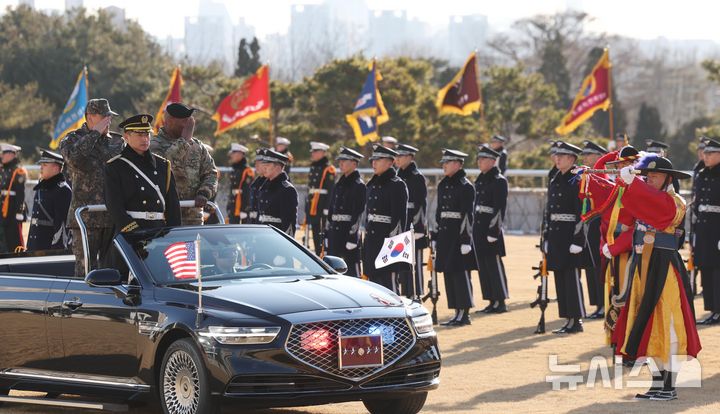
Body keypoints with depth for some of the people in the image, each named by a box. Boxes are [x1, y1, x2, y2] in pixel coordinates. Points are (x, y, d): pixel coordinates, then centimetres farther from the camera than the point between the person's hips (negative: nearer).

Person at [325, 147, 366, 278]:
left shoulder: (358, 185, -8)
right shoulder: (339, 184, 15)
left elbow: (358, 212, -13)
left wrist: (353, 235, -18)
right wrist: (327, 233, 13)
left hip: (349, 231, -8)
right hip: (336, 230, 8)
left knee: (352, 265, -7)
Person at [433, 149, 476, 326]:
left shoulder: (465, 186, -9)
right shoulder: (442, 185, 14)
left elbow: (468, 215, -14)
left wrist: (466, 240, -18)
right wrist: (435, 237, 15)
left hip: (459, 234, -8)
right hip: (445, 234, 8)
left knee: (460, 273, -6)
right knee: (449, 273, 8)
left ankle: (465, 314, -2)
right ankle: (458, 313, 14)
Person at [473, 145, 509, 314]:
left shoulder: (499, 180, -9)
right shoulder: (480, 180, 15)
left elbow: (500, 208, -15)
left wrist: (494, 230, -20)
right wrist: (474, 229, 17)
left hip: (491, 229, -8)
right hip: (479, 229, 8)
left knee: (494, 265, -6)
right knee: (483, 266, 8)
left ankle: (500, 302, -1)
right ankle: (492, 302, 13)